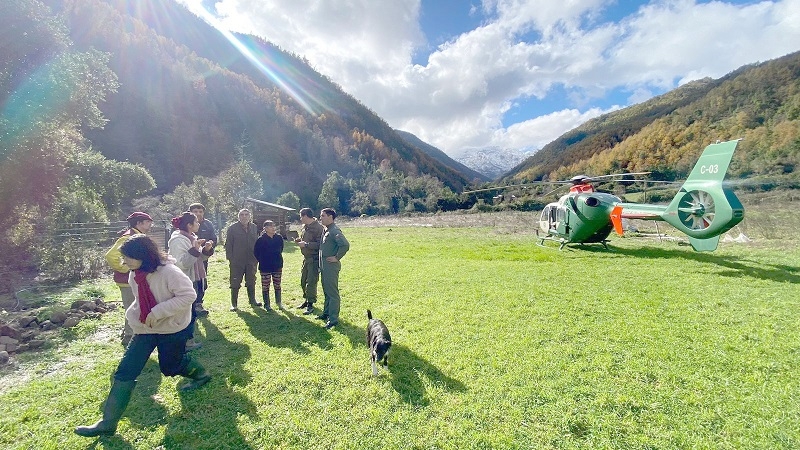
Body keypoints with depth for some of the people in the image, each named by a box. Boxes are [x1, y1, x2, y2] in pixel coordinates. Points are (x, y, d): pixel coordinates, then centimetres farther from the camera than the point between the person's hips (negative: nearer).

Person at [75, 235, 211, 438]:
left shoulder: (168, 272, -27)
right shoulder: (135, 274, -2)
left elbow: (188, 295, -29)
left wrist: (158, 312, -30)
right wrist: (134, 314, 5)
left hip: (171, 328, -6)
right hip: (145, 328, 6)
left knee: (170, 366, 12)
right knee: (125, 371, 2)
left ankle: (201, 374, 42)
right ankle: (108, 422, 14)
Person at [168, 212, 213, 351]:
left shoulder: (191, 237, 11)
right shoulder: (178, 240, -18)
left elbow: (196, 259, 17)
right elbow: (182, 263, -25)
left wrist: (205, 250, 0)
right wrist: (194, 249, -30)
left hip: (193, 280, 10)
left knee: (191, 312, 16)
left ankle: (189, 339, 28)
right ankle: (186, 341, 11)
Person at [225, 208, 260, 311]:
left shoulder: (254, 227, 8)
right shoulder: (232, 228, -4)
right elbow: (228, 244, -4)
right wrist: (230, 258, -9)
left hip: (251, 261, 4)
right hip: (237, 261, -4)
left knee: (251, 282, 13)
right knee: (235, 283, 3)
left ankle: (252, 300, 26)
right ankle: (234, 303, 14)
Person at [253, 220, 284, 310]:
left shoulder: (279, 238, 0)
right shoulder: (261, 240, -12)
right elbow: (256, 252, -3)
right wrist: (262, 261, 1)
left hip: (277, 266, 4)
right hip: (265, 267, -3)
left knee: (277, 285, 12)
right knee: (265, 286, 5)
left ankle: (278, 302, 25)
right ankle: (266, 304, 18)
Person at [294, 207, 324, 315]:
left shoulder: (318, 228, -18)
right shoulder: (304, 227, 11)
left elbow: (319, 244, -24)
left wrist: (306, 244, -23)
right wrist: (299, 240, 5)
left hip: (314, 259, -9)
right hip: (306, 258, 9)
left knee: (311, 282, -4)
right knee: (303, 281, 18)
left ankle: (310, 304, 8)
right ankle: (306, 300, 34)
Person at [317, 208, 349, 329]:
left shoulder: (334, 231, -19)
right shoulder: (326, 230, 12)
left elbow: (345, 245, -30)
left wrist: (337, 257, -21)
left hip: (331, 266, -10)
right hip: (324, 266, 10)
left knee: (332, 292, -3)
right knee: (326, 291, 20)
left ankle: (333, 319, 4)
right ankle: (326, 313, 34)